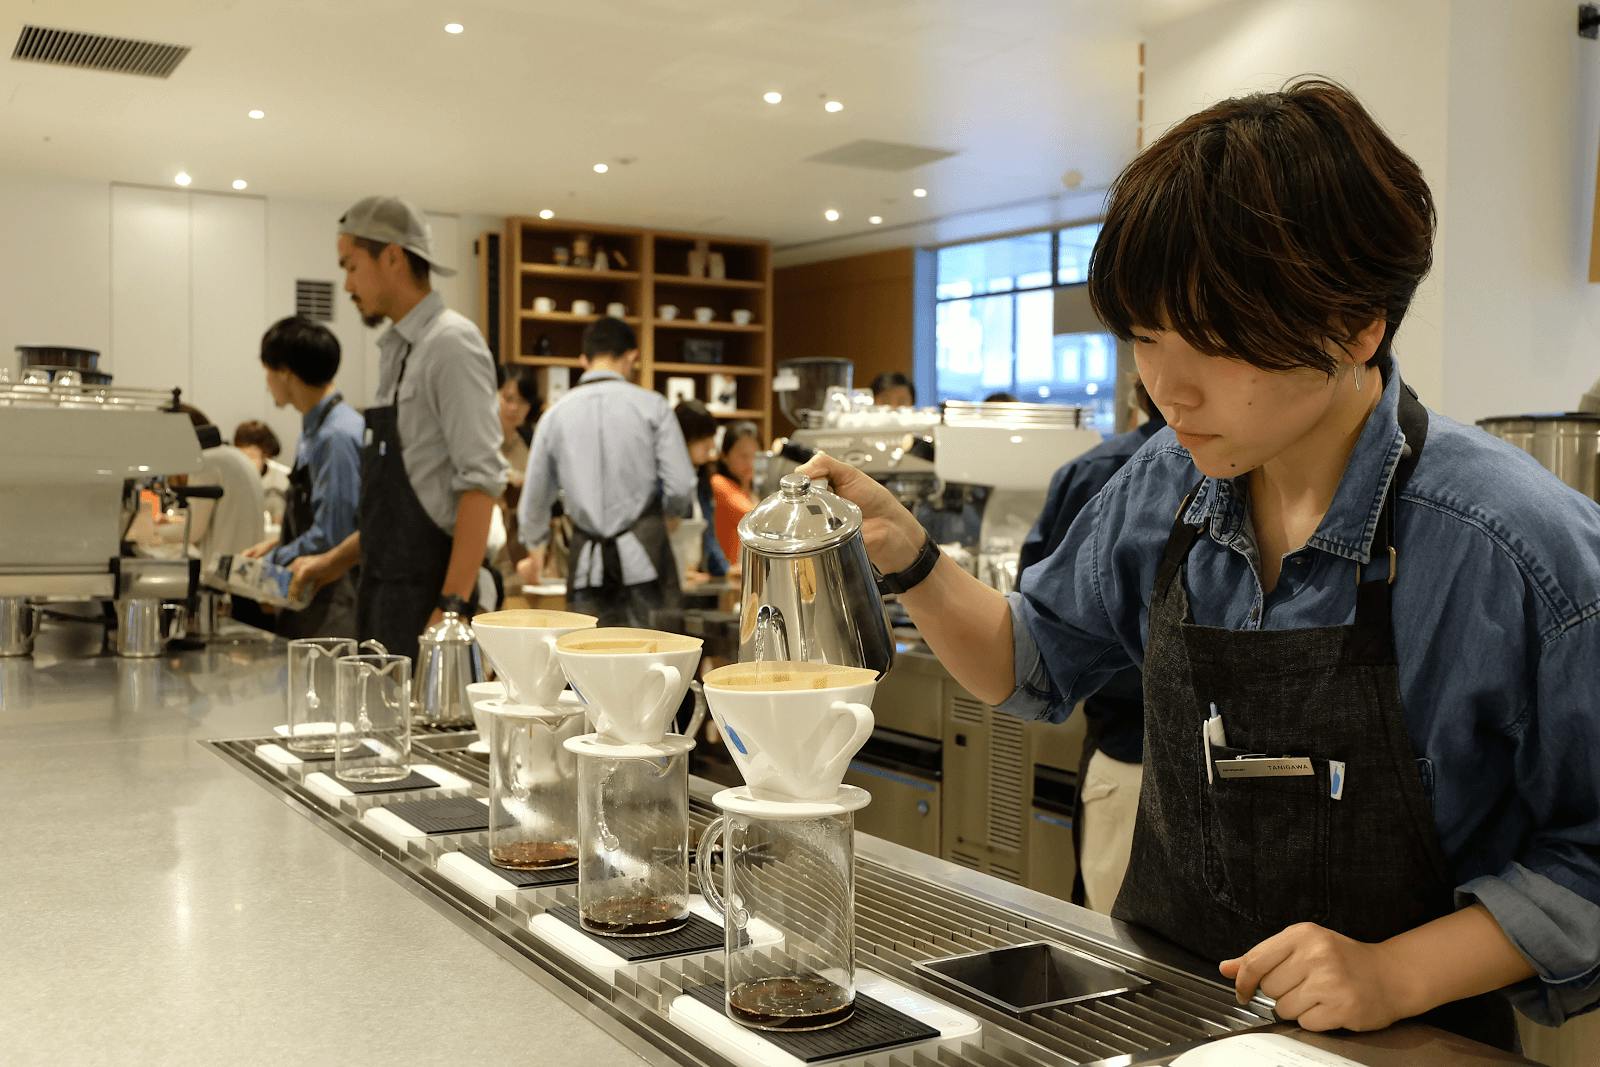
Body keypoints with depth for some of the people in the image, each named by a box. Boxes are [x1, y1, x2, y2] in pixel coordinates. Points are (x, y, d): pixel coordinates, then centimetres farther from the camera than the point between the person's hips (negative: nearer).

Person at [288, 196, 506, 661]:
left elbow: (481, 482, -20)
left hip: (426, 594, -8)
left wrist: (453, 606, -23)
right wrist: (335, 561, 18)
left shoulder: (450, 343, -12)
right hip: (383, 594, 8)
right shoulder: (397, 351, 14)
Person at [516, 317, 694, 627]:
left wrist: (535, 551, 35)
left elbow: (534, 498, 17)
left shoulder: (556, 414, 6)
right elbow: (681, 488, -7)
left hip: (587, 560, 3)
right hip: (643, 555, -3)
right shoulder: (651, 406, -3)